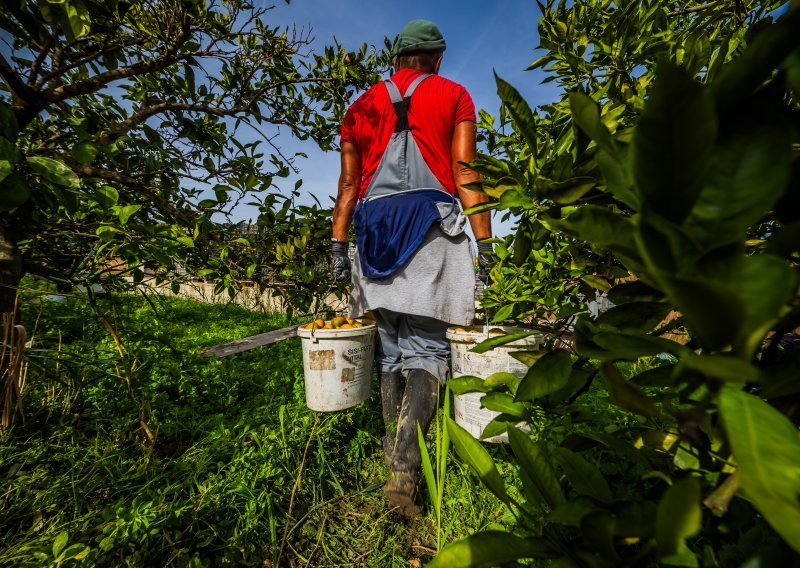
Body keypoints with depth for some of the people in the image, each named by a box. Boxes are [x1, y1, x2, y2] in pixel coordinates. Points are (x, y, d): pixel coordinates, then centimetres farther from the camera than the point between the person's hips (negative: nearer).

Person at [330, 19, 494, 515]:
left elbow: (348, 183, 13)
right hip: (431, 223, -3)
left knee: (390, 349, 10)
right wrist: (485, 243, -3)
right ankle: (404, 468, -14)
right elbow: (465, 173, 0)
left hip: (374, 225, 4)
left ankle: (394, 455, 19)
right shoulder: (453, 95, 15)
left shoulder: (363, 105, 23)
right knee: (426, 349, -4)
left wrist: (338, 246, 11)